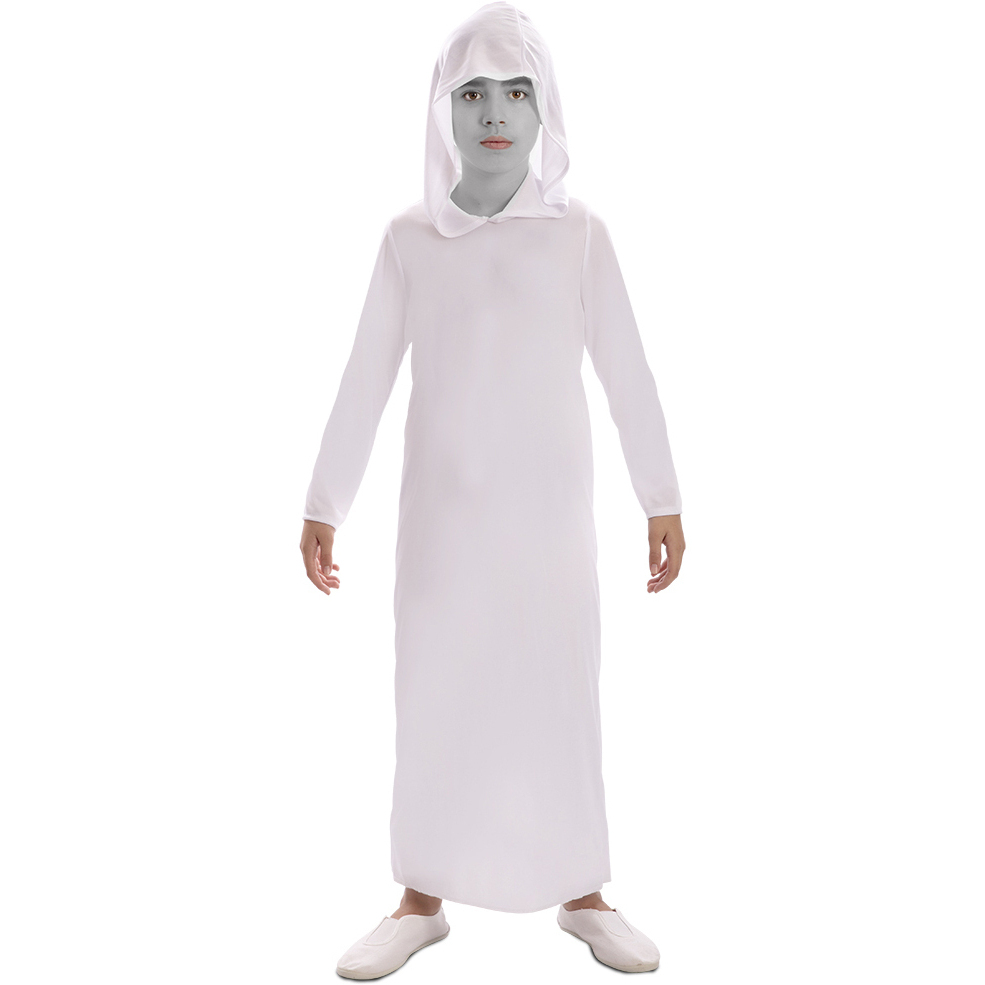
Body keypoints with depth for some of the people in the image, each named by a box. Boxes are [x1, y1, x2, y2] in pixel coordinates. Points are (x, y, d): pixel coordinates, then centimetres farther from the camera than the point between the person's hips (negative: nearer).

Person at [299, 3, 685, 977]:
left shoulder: (579, 232, 1)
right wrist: (321, 506, 1)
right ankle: (422, 901, 20)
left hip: (550, 508, -1)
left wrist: (663, 502, -1)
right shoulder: (409, 237, 3)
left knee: (562, 696, 3)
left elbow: (627, 374, 0)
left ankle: (582, 896, 21)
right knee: (432, 697, 4)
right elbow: (364, 382, 3)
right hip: (443, 510, 1)